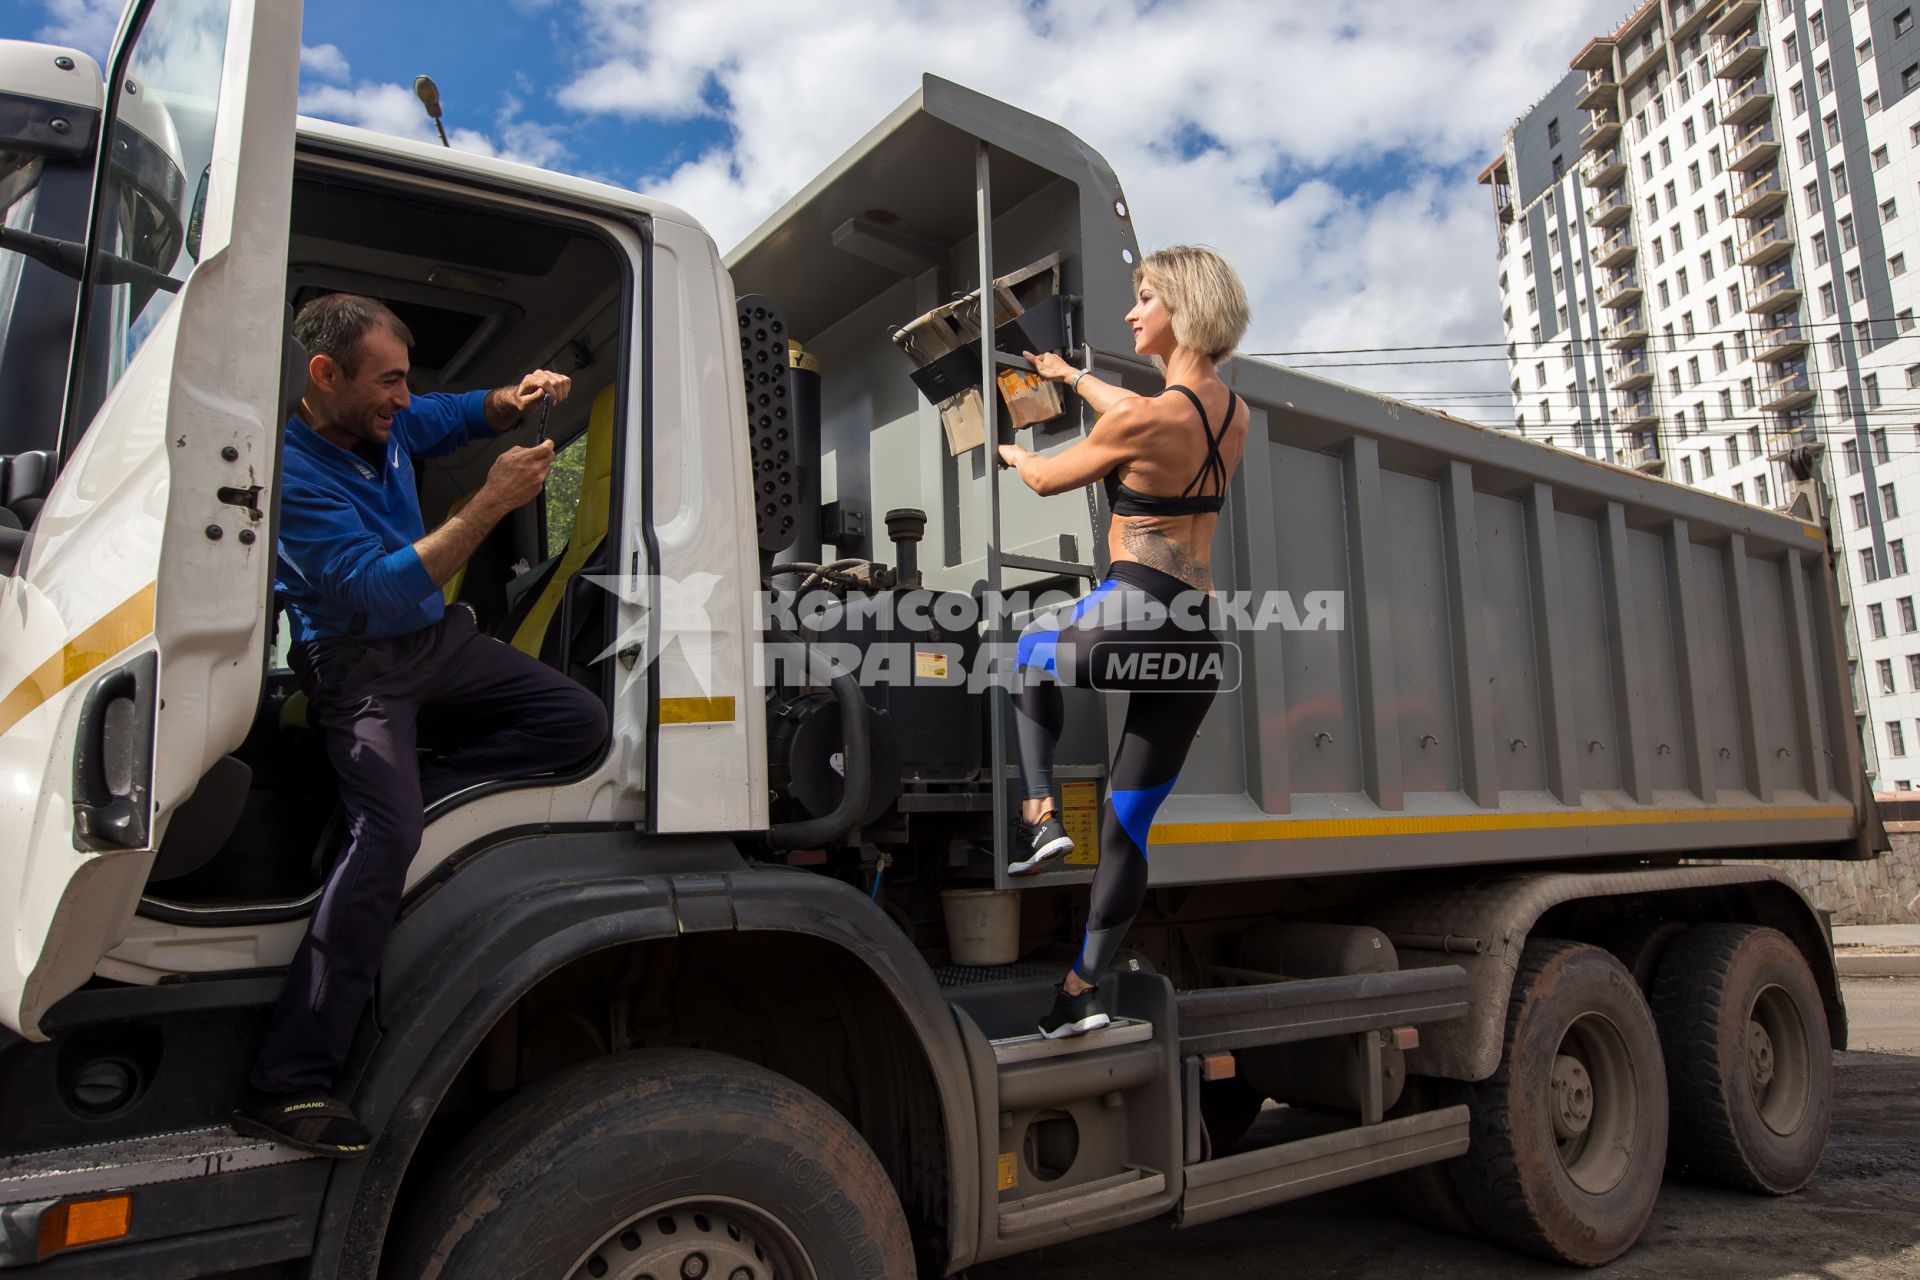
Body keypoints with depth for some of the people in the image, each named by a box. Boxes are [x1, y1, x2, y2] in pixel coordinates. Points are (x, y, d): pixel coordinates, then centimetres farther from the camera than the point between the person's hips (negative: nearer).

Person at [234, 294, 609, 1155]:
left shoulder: (384, 424, 2)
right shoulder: (294, 472, -22)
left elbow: (463, 417, 23)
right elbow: (385, 589, -29)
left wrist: (515, 401, -1)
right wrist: (491, 503, -30)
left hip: (434, 635, 8)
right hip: (356, 662, -8)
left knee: (580, 722, -5)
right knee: (387, 833, -27)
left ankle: (395, 795, -2)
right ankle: (284, 1087, -22)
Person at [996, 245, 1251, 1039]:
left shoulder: (1142, 419, -12)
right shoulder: (1234, 415, 10)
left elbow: (1047, 479, 4)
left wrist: (1010, 450, 27)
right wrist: (1071, 377, 44)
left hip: (1129, 619, -6)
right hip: (1199, 644, 6)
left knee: (1028, 654, 30)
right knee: (1130, 825, 14)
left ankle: (1038, 813, 18)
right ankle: (1082, 987, 22)